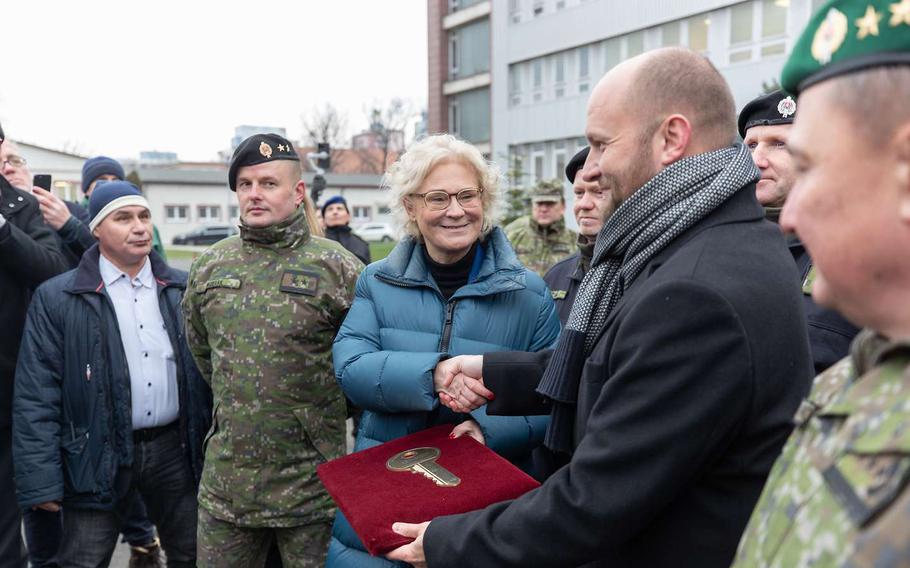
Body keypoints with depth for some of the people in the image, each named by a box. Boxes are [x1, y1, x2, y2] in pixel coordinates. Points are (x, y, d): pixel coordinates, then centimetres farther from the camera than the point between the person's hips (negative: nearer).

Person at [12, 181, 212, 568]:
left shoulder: (183, 289, 5)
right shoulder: (56, 298, -5)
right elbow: (36, 395, -6)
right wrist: (41, 479, -10)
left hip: (177, 448, 3)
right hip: (99, 458, -3)